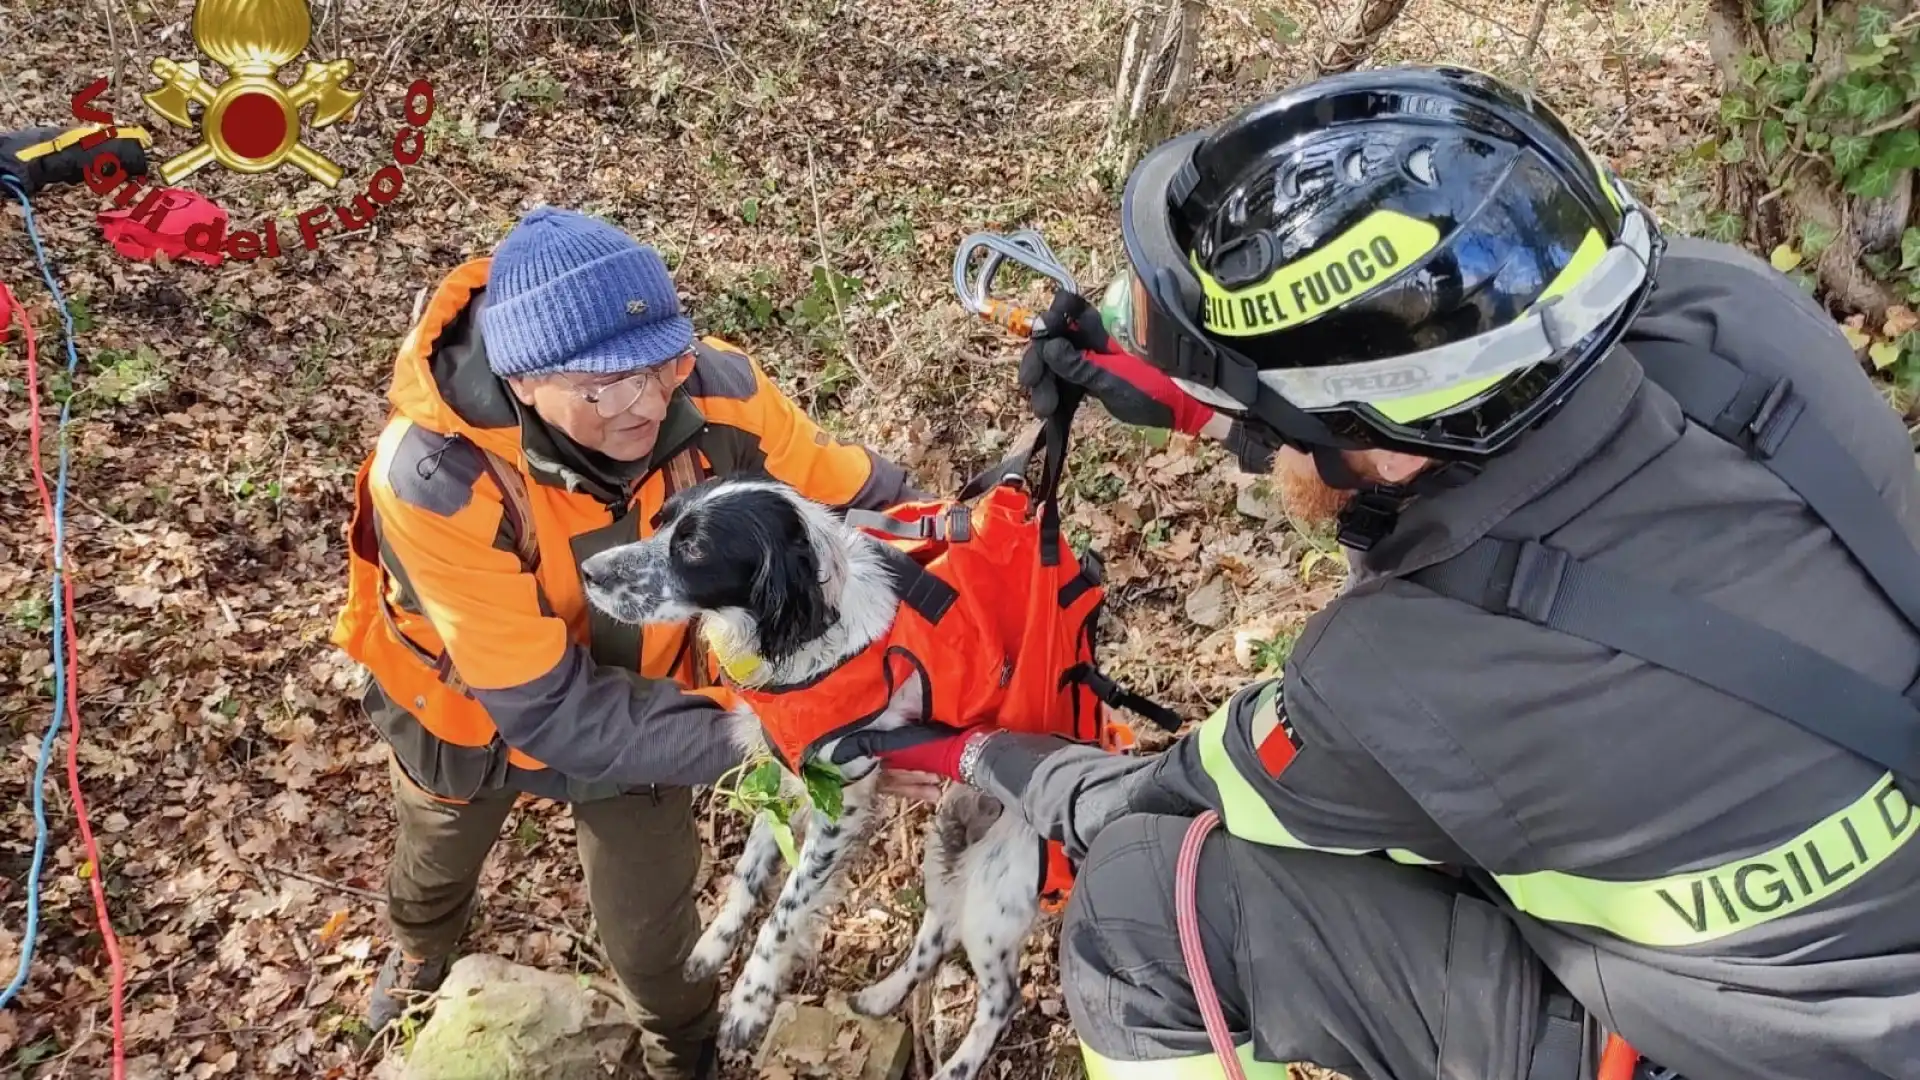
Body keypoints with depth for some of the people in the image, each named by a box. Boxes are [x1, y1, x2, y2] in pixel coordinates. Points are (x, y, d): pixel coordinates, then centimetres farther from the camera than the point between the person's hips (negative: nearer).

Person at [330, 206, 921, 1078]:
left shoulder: (711, 390, -34)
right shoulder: (434, 479, -42)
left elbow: (859, 501, -20)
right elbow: (551, 711, -38)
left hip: (636, 698, 1)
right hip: (474, 707, 0)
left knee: (648, 932, 15)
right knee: (436, 856, 32)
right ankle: (422, 946, 72)